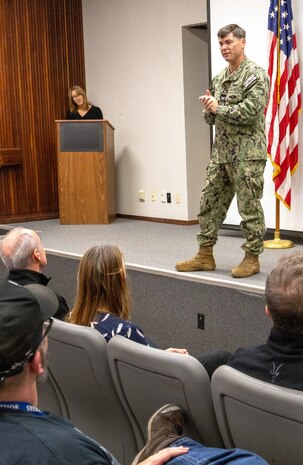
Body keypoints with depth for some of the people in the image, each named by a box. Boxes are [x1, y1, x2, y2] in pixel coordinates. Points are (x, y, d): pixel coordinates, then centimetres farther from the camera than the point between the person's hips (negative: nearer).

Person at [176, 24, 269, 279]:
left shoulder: (256, 75, -9)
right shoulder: (219, 78, 16)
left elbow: (249, 112, -21)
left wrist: (218, 108, -10)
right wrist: (209, 109, -4)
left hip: (247, 153, -8)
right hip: (221, 152, 8)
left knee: (249, 207, -2)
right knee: (209, 202, 9)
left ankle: (252, 258, 9)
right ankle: (205, 255, 17)